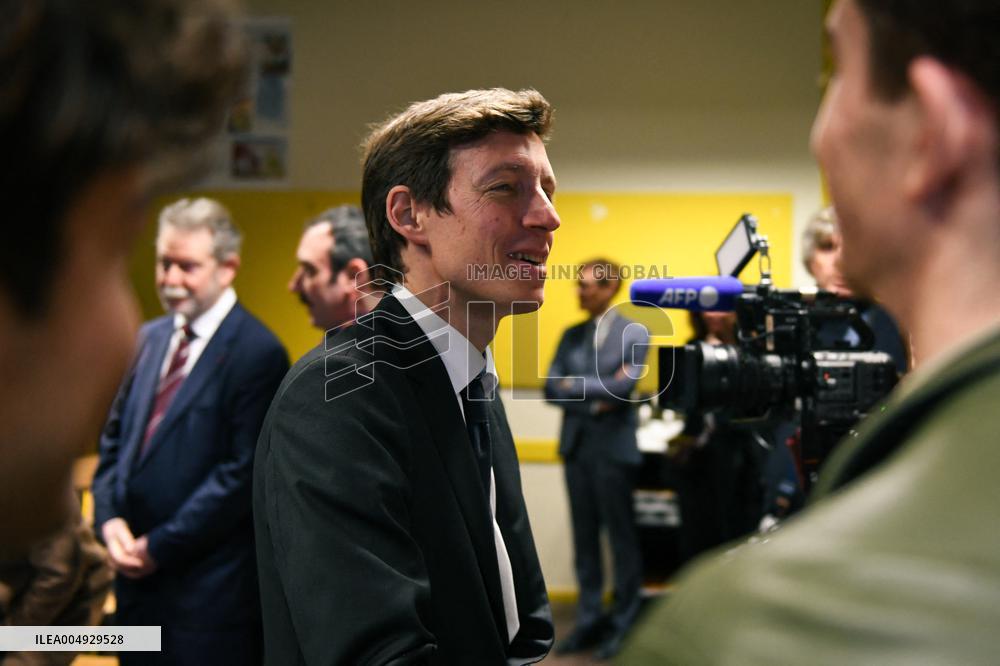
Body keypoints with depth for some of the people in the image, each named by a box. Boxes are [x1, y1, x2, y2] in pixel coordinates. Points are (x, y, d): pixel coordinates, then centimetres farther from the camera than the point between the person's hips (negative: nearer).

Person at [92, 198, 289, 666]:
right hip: (137, 575, 7)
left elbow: (243, 472, -17)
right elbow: (115, 436, 14)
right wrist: (109, 518, -1)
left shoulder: (257, 354, -14)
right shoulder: (150, 338, 10)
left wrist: (159, 545, -13)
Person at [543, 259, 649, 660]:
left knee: (621, 536, 3)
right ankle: (590, 619, 18)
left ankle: (624, 623, 12)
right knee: (584, 536, 10)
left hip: (613, 446, -5)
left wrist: (575, 385, -9)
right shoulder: (571, 335, 11)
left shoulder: (634, 333, -3)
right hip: (576, 444, 5)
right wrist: (595, 397, -11)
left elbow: (623, 387, -16)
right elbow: (550, 388, 2)